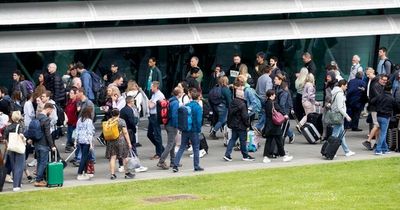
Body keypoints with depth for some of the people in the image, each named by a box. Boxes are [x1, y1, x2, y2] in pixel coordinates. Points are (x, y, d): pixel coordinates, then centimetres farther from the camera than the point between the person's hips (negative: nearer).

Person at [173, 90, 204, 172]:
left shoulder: (186, 106, 3)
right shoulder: (198, 107, -12)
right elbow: (199, 120, -17)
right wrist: (199, 129, -5)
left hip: (185, 130, 5)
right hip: (194, 131, -5)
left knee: (182, 148, 8)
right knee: (196, 148, 9)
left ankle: (175, 165, -1)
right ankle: (196, 166, 14)